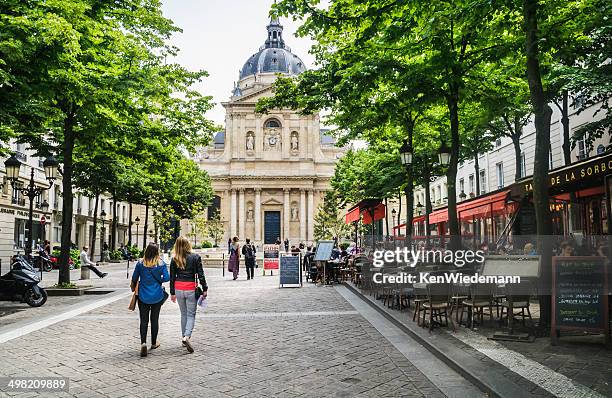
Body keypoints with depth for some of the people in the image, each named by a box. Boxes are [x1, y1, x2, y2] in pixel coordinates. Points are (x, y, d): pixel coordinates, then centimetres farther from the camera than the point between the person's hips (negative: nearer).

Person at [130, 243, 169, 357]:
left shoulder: (140, 263, -6)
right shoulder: (161, 264, -7)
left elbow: (134, 279, 1)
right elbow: (166, 278, -10)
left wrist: (133, 288, 20)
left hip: (143, 296, 0)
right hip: (157, 296, 0)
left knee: (144, 320, 4)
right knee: (155, 319, 14)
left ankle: (143, 342, -13)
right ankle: (154, 343, 25)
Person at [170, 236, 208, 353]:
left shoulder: (174, 260, 0)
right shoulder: (195, 257, -7)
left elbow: (172, 277, 4)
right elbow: (200, 274, -6)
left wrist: (172, 293, 11)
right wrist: (205, 289, 2)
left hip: (179, 289, 3)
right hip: (191, 289, -3)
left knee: (183, 314, 17)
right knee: (191, 314, 4)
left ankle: (184, 339, 22)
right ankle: (187, 336, -17)